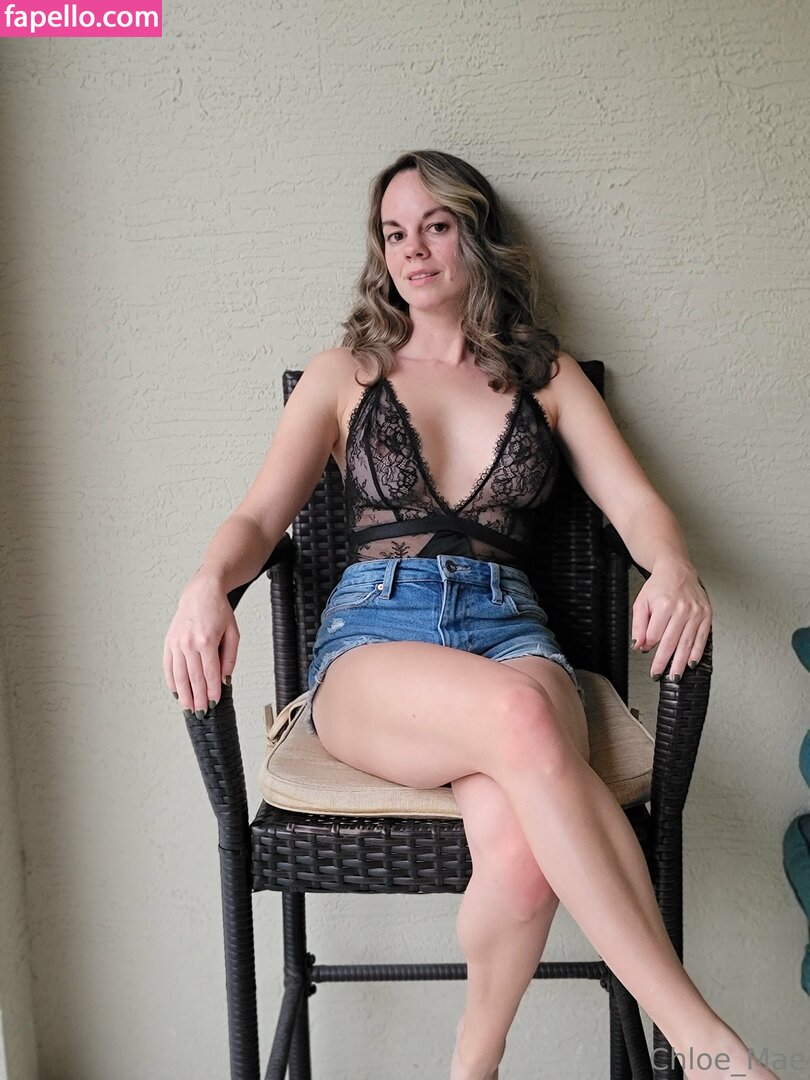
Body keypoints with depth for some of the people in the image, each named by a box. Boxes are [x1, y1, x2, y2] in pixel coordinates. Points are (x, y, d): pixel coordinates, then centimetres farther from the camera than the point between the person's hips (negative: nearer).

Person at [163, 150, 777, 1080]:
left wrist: (673, 568, -16)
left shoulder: (547, 374, 20)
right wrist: (208, 583, -16)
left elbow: (635, 500, 8)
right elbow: (259, 517, 8)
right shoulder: (343, 374, 18)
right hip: (371, 634, -1)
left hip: (509, 627, 1)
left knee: (521, 842, -36)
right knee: (518, 717, -38)